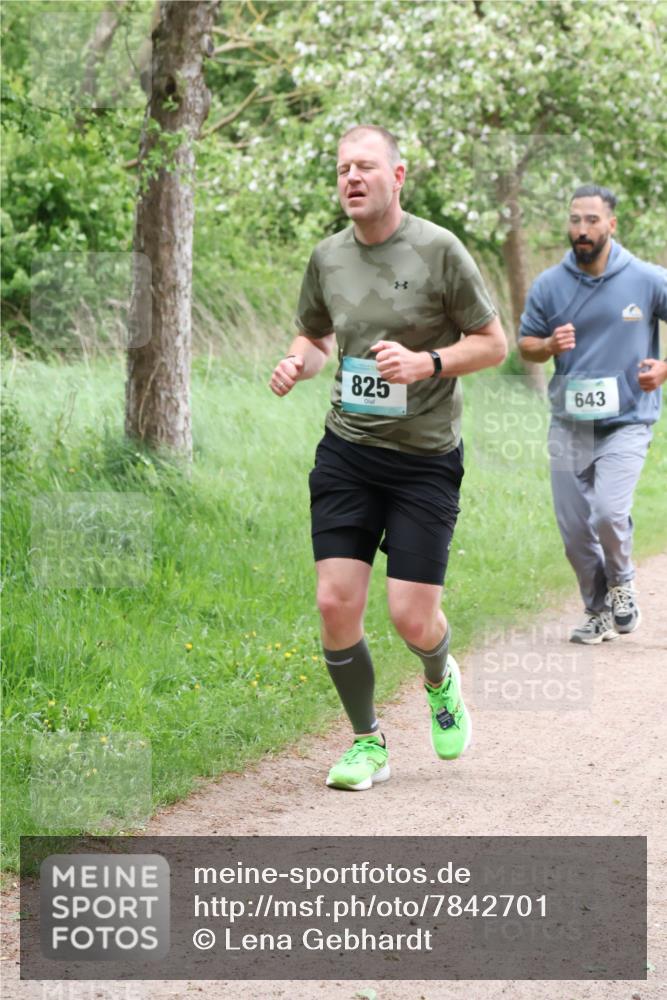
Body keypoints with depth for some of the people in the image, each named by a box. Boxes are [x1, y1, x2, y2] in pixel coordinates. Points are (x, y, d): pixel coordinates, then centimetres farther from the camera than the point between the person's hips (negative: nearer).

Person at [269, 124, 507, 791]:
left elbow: (493, 343, -3)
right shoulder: (327, 257, 5)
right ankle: (367, 742, 14)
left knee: (411, 616, -6)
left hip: (425, 460, -3)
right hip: (346, 453, 4)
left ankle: (441, 681, 31)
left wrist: (428, 363, -19)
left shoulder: (437, 250, -8)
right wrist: (298, 362, -1)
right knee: (336, 605, -5)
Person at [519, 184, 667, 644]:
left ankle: (622, 584, 10)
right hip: (569, 425, 3)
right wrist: (549, 346, -13)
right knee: (574, 531, 5)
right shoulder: (549, 285, 0)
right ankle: (599, 612, 25)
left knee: (609, 514, -20)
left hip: (626, 421, -3)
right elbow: (525, 344, 10)